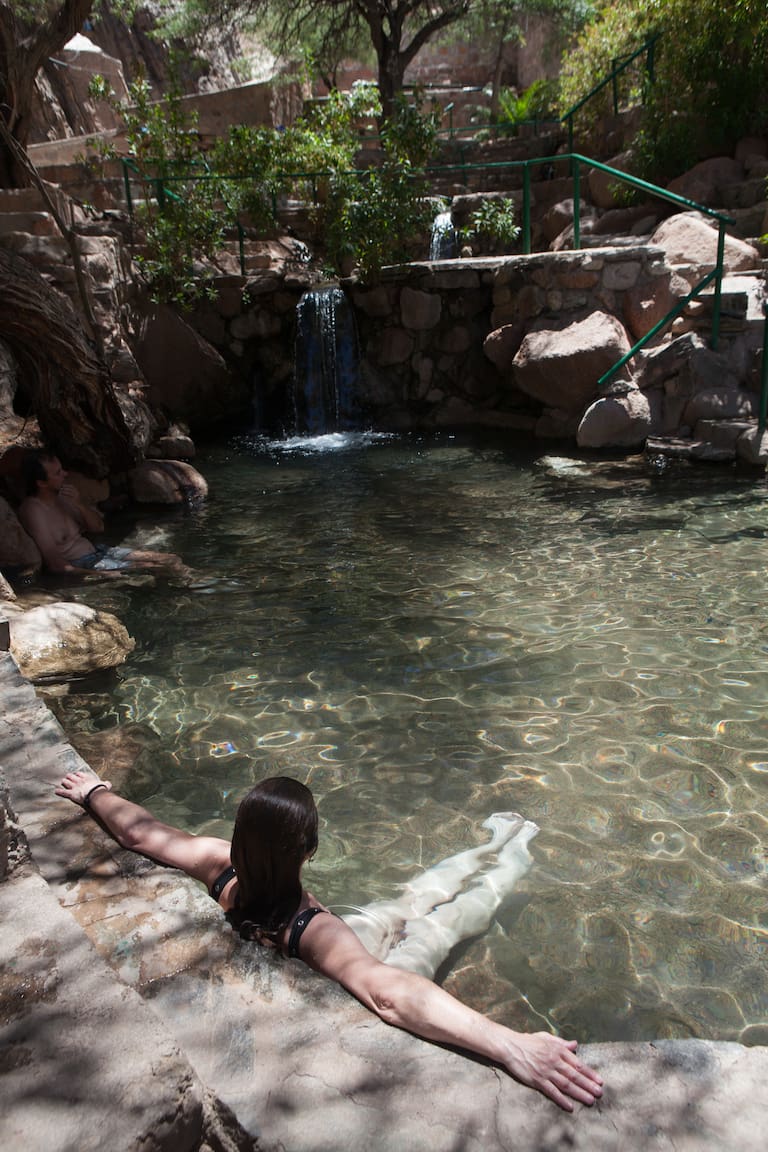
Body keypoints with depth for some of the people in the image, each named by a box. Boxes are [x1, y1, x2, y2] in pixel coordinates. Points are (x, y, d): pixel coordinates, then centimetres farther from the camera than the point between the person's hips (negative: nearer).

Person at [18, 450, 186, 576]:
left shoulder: (60, 496, 6)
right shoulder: (33, 510, -20)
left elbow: (98, 527, 11)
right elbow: (55, 563, -25)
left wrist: (80, 503, -10)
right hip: (79, 567, -9)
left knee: (170, 560, -3)